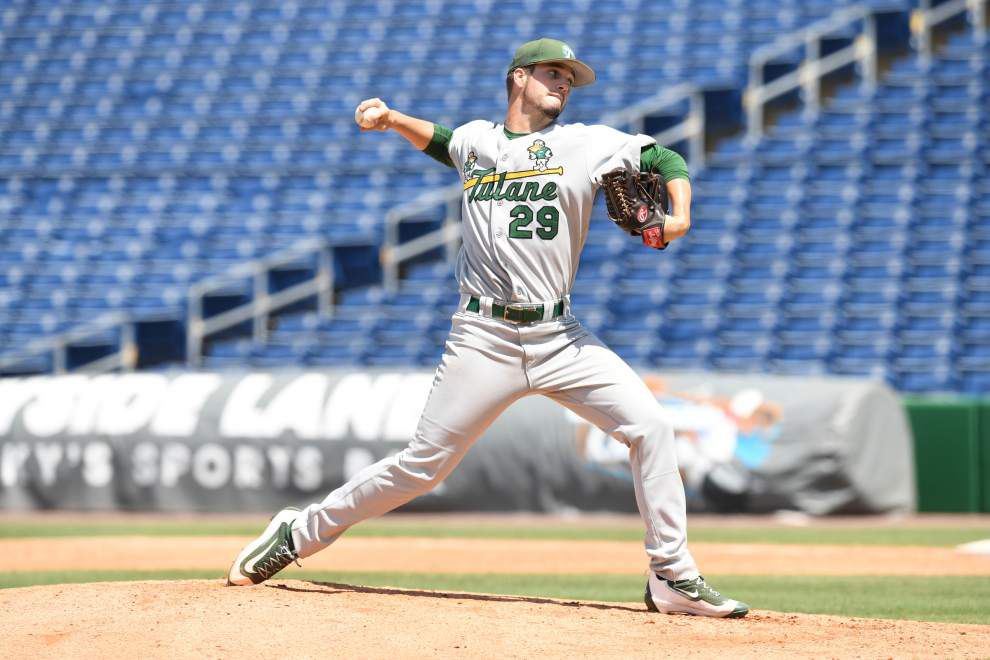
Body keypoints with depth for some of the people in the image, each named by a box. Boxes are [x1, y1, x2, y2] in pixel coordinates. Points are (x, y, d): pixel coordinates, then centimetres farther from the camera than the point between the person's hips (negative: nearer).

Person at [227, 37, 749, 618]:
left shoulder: (585, 143, 7)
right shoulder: (476, 139, 12)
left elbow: (669, 160, 7)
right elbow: (439, 141, 35)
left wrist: (678, 219, -10)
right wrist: (391, 119, 18)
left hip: (560, 337, 1)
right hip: (484, 338, -1)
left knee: (650, 425, -14)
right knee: (423, 466, -3)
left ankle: (674, 579, -5)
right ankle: (299, 533, 15)